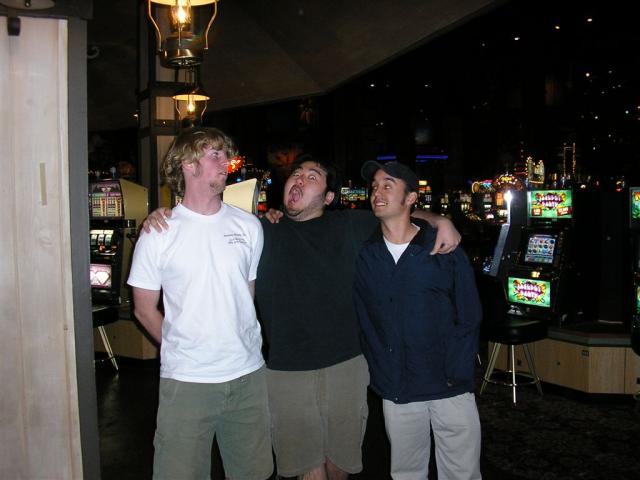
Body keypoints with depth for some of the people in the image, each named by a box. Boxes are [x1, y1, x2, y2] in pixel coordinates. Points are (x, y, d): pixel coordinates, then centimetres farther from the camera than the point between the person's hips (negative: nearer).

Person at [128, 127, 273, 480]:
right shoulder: (159, 233, -5)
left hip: (248, 375, 3)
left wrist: (241, 343, 8)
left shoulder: (248, 226, 4)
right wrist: (181, 350, 4)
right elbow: (145, 309, 2)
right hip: (185, 381, -3)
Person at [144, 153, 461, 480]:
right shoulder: (261, 232, 1)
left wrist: (440, 220, -3)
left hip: (346, 365, 1)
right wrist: (162, 215, -9)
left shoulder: (349, 226, 3)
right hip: (286, 371, -1)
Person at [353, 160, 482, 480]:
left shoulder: (444, 248, -5)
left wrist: (456, 376, -8)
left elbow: (469, 318, -4)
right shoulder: (364, 255, 1)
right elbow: (363, 320, 3)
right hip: (396, 393, 2)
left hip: (450, 390, -2)